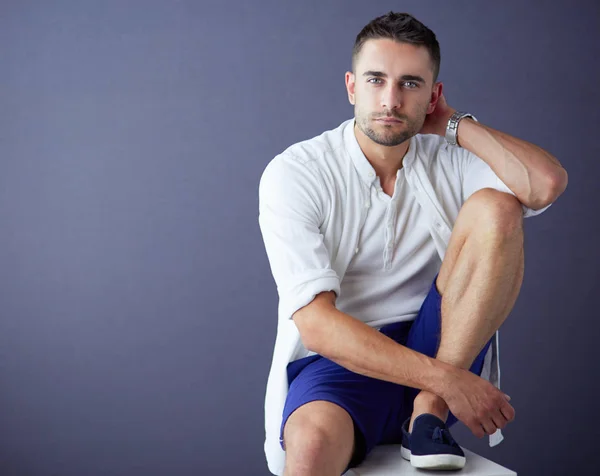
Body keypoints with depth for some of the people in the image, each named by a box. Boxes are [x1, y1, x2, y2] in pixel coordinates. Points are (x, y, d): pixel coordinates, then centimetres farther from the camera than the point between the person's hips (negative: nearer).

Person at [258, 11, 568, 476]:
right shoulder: (292, 174, -8)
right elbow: (316, 324, -16)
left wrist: (454, 124, -5)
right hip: (340, 362, -4)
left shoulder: (447, 163, 2)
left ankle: (428, 412, -17)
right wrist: (446, 380, -23)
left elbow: (547, 184, -19)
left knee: (496, 209, -18)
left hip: (440, 349, 5)